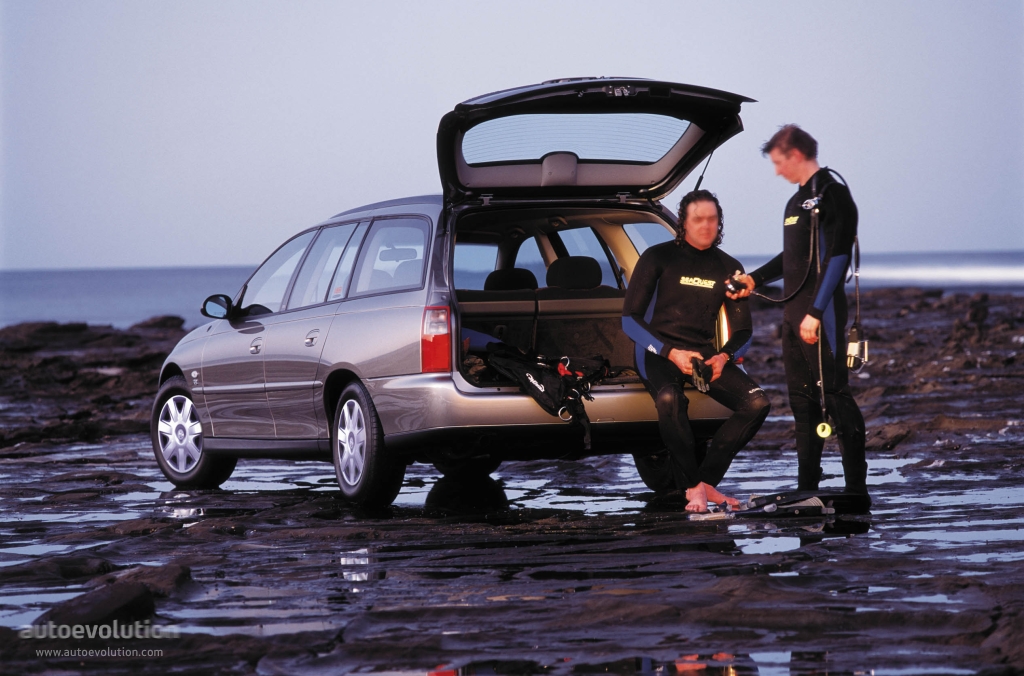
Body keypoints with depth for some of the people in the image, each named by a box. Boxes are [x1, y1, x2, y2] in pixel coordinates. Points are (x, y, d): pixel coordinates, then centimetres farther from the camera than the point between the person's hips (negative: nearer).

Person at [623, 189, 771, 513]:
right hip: (658, 350, -4)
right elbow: (630, 319, -4)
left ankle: (705, 480, -17)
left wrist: (723, 356, -11)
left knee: (757, 402, -21)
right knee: (669, 399, -39)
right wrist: (671, 352, -18)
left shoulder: (728, 267, 10)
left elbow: (743, 329, 12)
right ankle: (693, 487, -26)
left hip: (704, 351, 4)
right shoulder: (658, 258, -2)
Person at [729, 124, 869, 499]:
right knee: (802, 398, 11)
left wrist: (815, 312, -21)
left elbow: (835, 258, -17)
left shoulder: (832, 194, -10)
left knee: (834, 394, -9)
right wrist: (755, 278, 19)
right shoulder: (797, 201, 17)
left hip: (821, 314, -9)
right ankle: (807, 487, 16)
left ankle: (857, 486, -7)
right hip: (794, 312, 9)